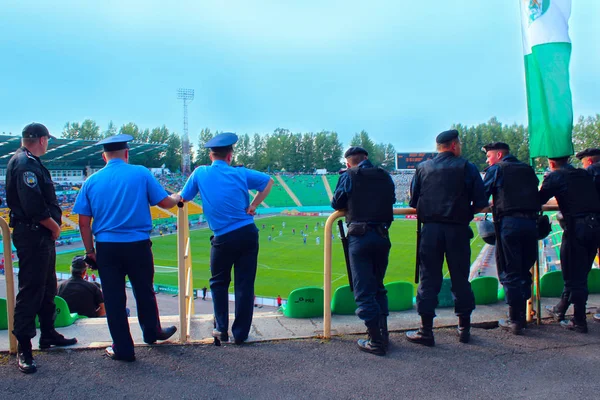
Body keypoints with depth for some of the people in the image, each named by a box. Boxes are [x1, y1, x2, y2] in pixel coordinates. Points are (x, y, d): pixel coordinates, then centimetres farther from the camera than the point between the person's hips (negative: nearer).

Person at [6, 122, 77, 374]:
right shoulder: (24, 164, -17)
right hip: (32, 235, -11)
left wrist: (53, 222, 3)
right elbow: (33, 206, -25)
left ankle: (48, 334, 32)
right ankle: (23, 348, 4)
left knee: (47, 287, 19)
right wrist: (54, 226, -11)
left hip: (42, 234, 11)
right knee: (31, 289, -4)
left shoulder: (30, 162, 15)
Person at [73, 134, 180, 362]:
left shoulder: (92, 181, 3)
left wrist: (90, 251, 11)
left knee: (113, 298, 10)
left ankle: (123, 349, 19)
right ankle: (152, 333, 38)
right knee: (144, 292, 18)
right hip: (138, 245, -1)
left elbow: (84, 222, 3)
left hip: (106, 247, 1)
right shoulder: (141, 173, -3)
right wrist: (177, 198, 22)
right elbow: (166, 203, -1)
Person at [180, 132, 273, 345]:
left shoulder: (200, 173, 1)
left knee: (219, 282, 18)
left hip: (224, 238, -1)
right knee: (245, 284, 7)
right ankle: (240, 333, 12)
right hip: (248, 233, 1)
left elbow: (184, 198, 9)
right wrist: (253, 206, 12)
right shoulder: (240, 173, 4)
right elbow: (268, 181, 11)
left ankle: (221, 329, 16)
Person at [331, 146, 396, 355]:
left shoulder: (349, 176, 0)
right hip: (382, 236, 5)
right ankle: (383, 334, 24)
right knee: (378, 287, 20)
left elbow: (336, 204, 6)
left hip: (359, 236, -5)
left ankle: (376, 341, 2)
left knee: (364, 291, 1)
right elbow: (391, 201, 14)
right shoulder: (385, 176, 12)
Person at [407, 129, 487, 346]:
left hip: (430, 229, 1)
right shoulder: (467, 167, 0)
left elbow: (413, 202, 7)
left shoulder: (423, 168, 7)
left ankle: (426, 331, 6)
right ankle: (464, 328, 20)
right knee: (460, 278, 10)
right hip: (458, 229, -1)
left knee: (429, 278, 4)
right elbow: (480, 203, -3)